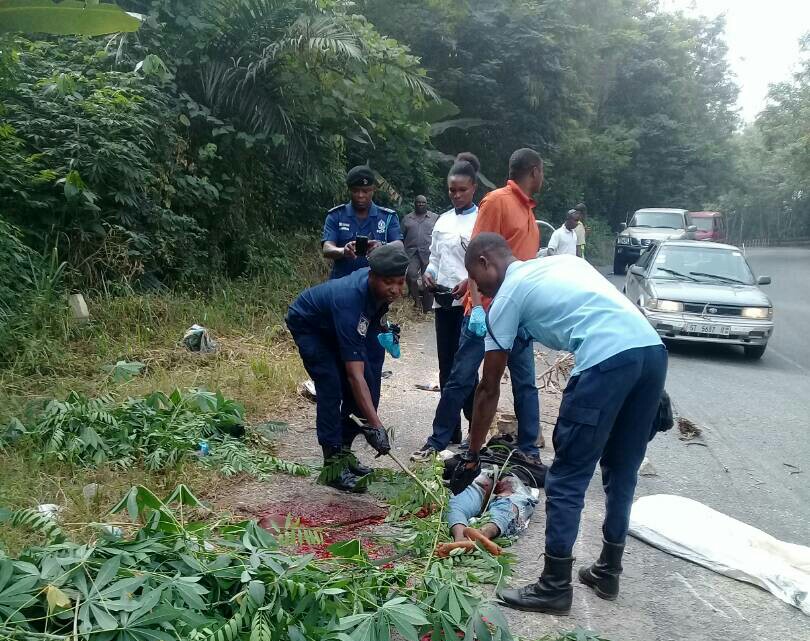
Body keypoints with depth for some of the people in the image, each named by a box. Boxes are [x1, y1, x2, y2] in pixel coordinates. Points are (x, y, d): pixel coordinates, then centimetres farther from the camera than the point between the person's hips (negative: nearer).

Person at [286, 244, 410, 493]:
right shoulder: (350, 302, -44)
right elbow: (355, 374, -46)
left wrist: (380, 328, -2)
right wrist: (375, 426, -49)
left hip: (334, 324, 7)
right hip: (308, 325, -7)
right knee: (331, 386, -20)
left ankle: (344, 451, 10)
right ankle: (333, 463, -14)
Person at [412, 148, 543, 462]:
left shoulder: (527, 209, 16)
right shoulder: (497, 200, -8)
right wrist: (477, 306, -21)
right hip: (487, 310, -7)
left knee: (526, 384, 8)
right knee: (461, 378, 2)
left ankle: (529, 451, 16)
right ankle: (436, 443, 15)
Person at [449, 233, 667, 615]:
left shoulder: (507, 297, 11)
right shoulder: (563, 261, 29)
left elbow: (489, 389, 13)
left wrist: (471, 456, 21)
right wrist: (651, 396, 26)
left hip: (606, 360, -8)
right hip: (652, 349, 8)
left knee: (566, 479, 5)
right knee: (622, 471, 20)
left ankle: (555, 587, 13)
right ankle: (608, 571, 33)